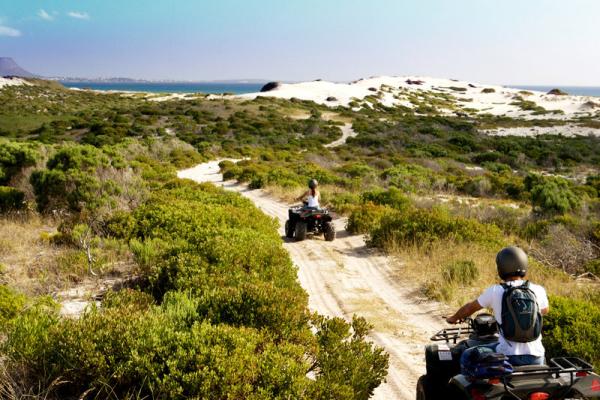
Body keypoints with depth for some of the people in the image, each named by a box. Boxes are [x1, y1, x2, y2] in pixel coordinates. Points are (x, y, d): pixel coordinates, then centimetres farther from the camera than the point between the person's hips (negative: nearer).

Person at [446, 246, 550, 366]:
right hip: (535, 355, 2)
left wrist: (454, 318, 29)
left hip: (508, 356, -2)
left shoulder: (495, 291, -6)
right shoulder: (538, 291, -1)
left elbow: (469, 308, 10)